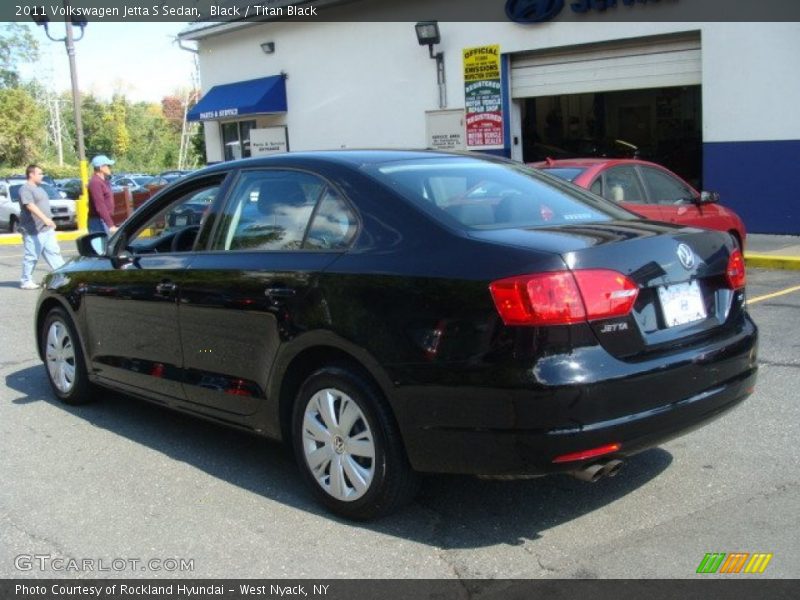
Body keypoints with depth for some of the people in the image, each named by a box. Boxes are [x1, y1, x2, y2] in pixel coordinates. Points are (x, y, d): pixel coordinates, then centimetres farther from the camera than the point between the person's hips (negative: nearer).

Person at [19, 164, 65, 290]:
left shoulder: (39, 188, 18)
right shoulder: (25, 189, -13)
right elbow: (30, 206, -27)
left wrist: (49, 221, 27)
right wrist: (45, 219, -37)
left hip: (47, 229, 9)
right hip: (33, 231, -9)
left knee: (54, 253, 6)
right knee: (31, 257, -2)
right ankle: (26, 281, 7)